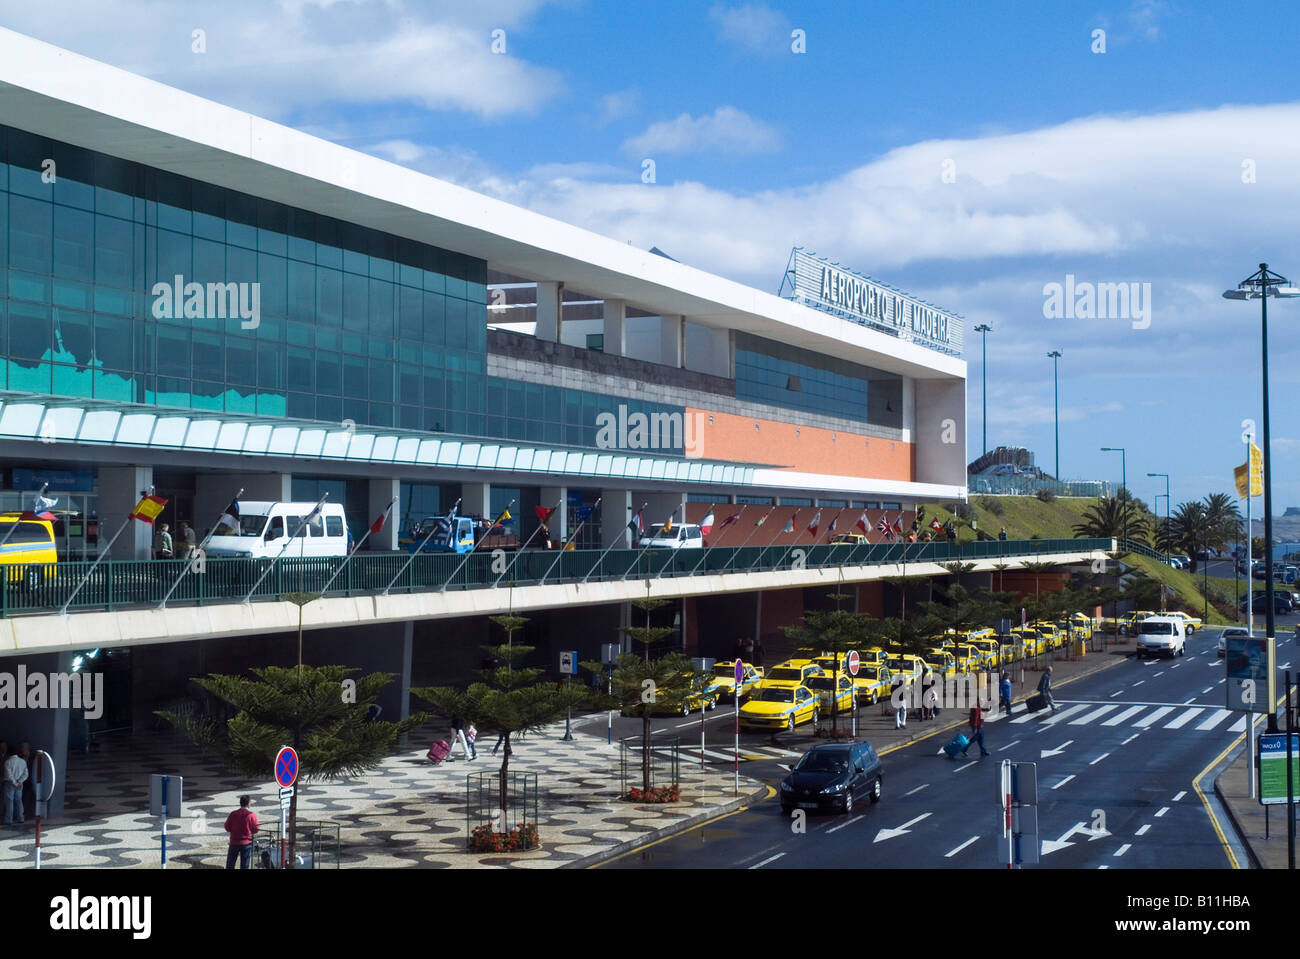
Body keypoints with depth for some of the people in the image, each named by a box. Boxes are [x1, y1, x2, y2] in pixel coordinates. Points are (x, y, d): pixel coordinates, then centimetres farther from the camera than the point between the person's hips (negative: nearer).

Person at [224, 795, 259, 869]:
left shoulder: (233, 814, -5)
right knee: (244, 866, 5)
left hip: (234, 842, 2)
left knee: (229, 865, 13)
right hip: (247, 843, -2)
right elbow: (256, 829, -7)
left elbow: (227, 828, 1)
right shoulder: (251, 815, -12)